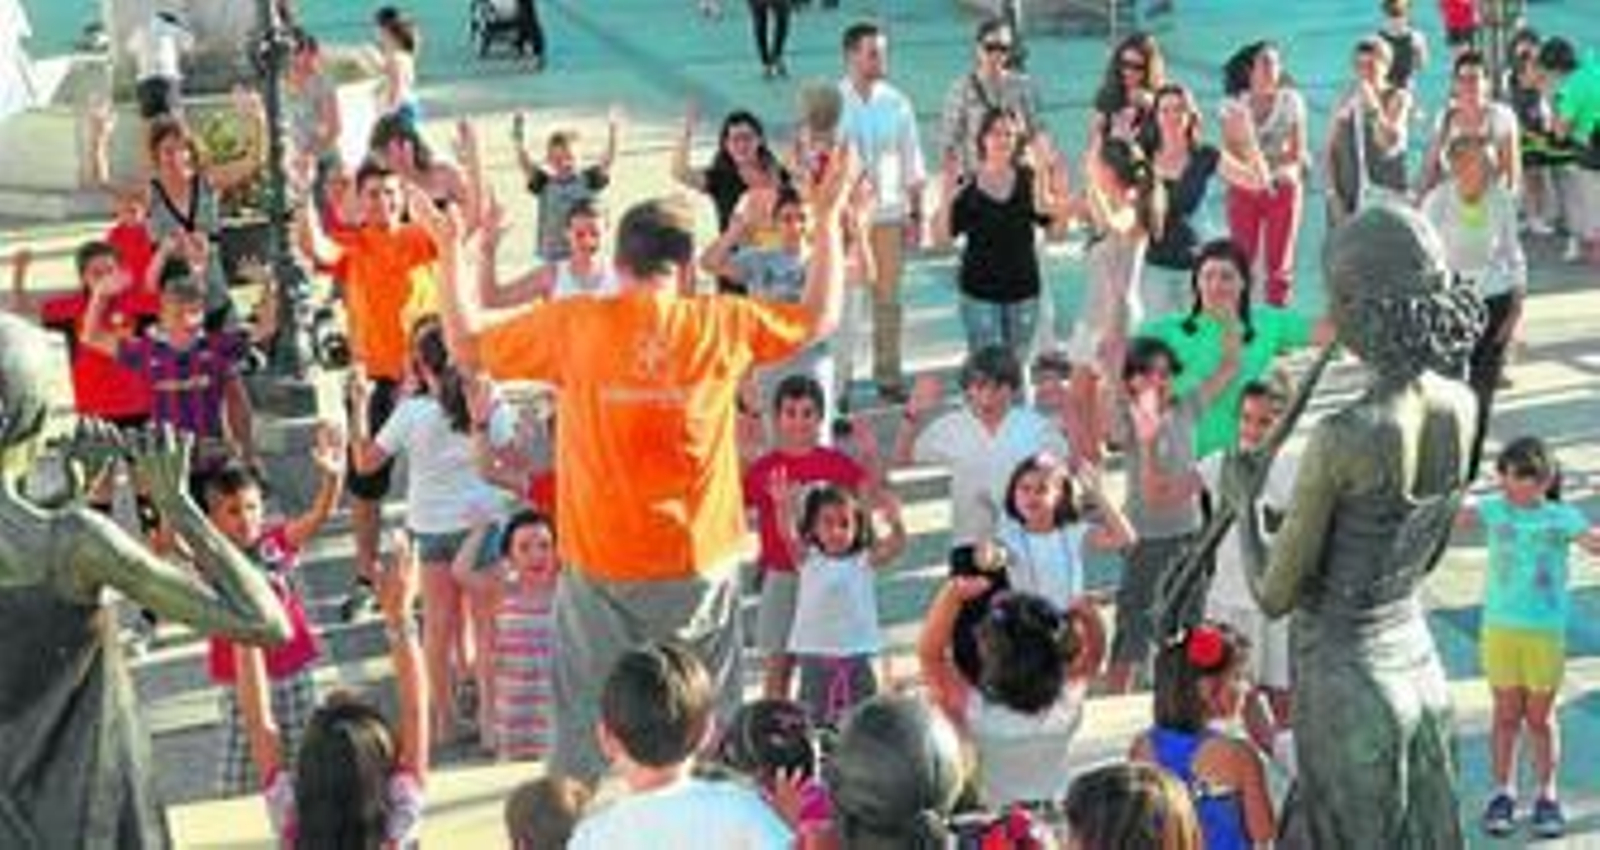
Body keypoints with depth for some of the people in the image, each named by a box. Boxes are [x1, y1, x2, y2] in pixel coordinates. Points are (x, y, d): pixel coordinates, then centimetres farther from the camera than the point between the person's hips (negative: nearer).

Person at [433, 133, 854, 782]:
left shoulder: (574, 325, -7)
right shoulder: (721, 325, -3)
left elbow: (467, 345, 4)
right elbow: (819, 318, 13)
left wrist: (449, 249, 15)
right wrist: (827, 216, 21)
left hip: (602, 566, -1)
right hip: (700, 565, 1)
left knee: (584, 720, 10)